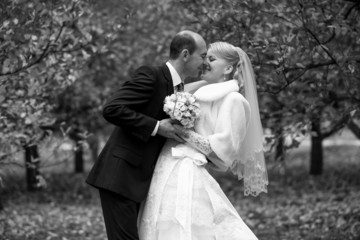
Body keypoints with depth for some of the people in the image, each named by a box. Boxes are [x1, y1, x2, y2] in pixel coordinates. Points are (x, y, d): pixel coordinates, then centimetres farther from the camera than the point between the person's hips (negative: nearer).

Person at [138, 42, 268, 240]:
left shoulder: (232, 100, -3)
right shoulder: (203, 93, 21)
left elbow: (224, 149, -11)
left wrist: (185, 134, -13)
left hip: (188, 177, -8)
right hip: (167, 175, 8)